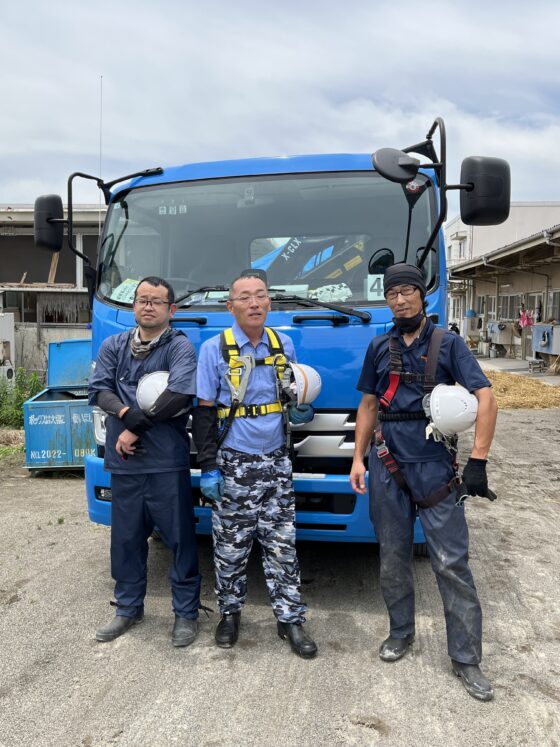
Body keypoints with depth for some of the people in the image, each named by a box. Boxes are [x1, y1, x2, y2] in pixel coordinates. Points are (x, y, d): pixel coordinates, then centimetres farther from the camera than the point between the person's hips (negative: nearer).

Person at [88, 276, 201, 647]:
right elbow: (99, 389, 3)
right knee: (126, 537, 15)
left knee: (180, 536, 4)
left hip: (167, 460, -4)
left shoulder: (180, 346, -3)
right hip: (123, 461, 5)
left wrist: (135, 430, -13)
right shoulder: (113, 346, 12)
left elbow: (180, 395, -16)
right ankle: (128, 608, 33)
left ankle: (186, 612, 20)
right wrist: (127, 413, -17)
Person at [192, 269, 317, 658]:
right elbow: (204, 412, -4)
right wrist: (208, 467, -8)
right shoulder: (214, 348, -6)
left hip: (276, 462, 3)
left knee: (282, 545, 7)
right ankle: (230, 612, 29)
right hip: (234, 465, -2)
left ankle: (290, 618, 20)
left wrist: (302, 411, -4)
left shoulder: (284, 344, 4)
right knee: (231, 546, 9)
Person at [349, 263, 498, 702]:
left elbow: (486, 400, -7)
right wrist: (359, 459, 6)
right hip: (388, 468, 3)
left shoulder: (448, 344, -1)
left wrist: (478, 461, -16)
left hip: (436, 468, -3)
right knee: (393, 559, 13)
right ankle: (401, 633, 33)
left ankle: (467, 658, 13)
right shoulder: (379, 348, 10)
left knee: (452, 563, 0)